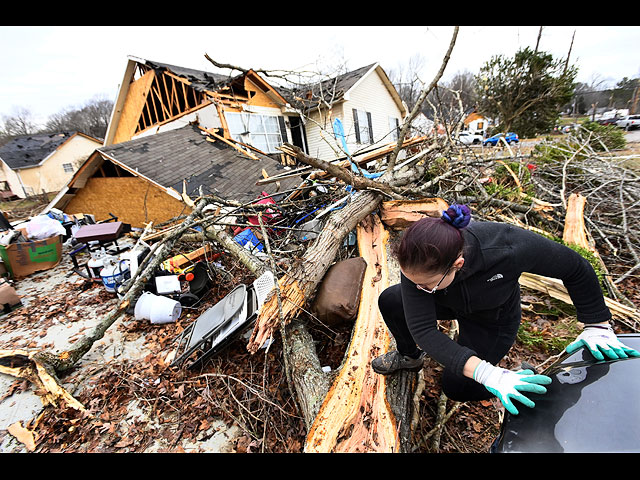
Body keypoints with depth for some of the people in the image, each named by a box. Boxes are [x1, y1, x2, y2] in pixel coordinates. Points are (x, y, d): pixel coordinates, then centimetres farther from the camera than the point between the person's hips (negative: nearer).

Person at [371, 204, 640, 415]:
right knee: (389, 301, -10)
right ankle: (409, 355, 19)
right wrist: (485, 373, -47)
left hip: (492, 320, -2)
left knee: (456, 387, -5)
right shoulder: (417, 263, -37)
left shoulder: (508, 247, -43)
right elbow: (422, 328, -38)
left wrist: (596, 325, -14)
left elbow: (575, 268, -22)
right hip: (450, 303, 3)